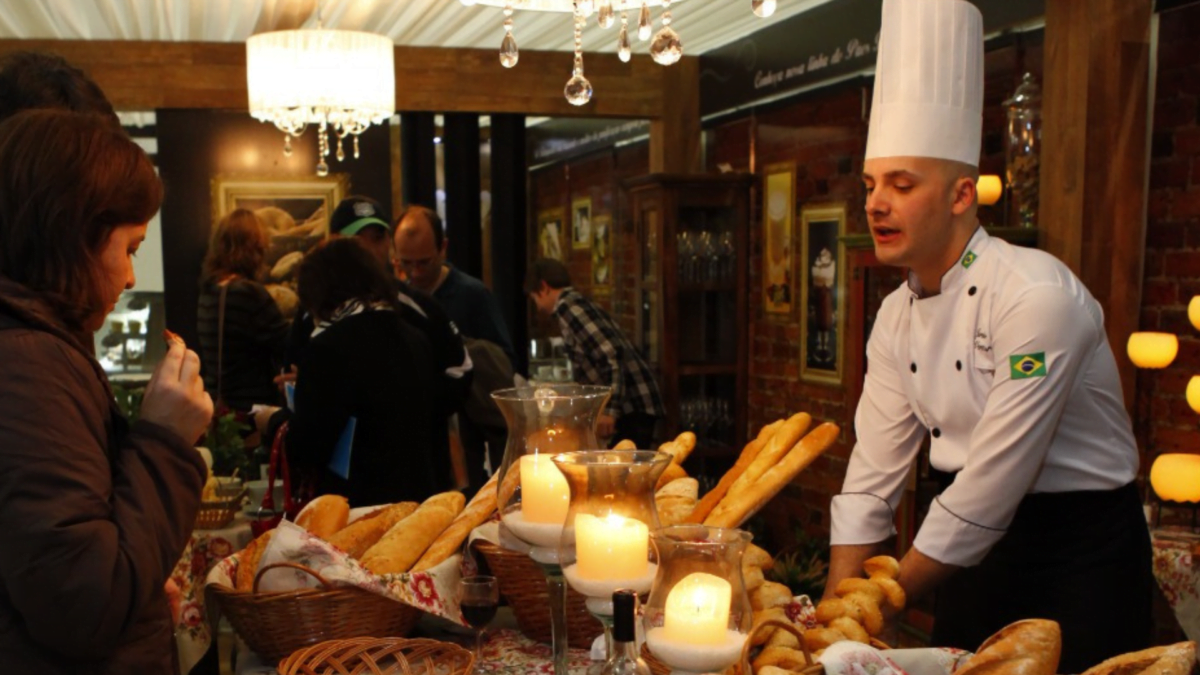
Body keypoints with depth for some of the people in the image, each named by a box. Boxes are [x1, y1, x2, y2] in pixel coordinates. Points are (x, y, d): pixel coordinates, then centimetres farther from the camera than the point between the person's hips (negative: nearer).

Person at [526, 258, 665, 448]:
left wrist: (610, 410, -22)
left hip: (632, 407, -9)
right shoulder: (579, 304, 20)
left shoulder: (567, 307, -9)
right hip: (633, 405, 9)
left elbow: (611, 355, -21)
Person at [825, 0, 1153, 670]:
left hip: (1086, 550, -6)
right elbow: (873, 477, 1)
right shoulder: (897, 316, 0)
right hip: (982, 540, 7)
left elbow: (991, 483, -24)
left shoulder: (1037, 295, -23)